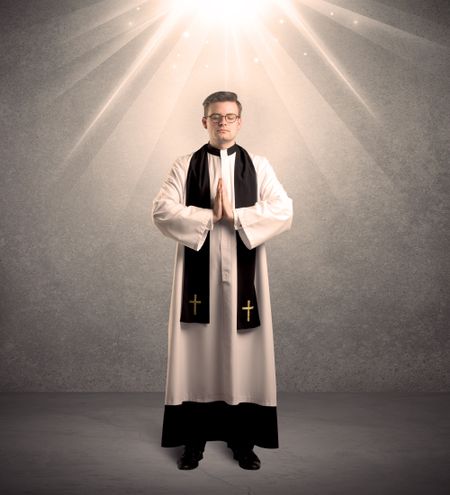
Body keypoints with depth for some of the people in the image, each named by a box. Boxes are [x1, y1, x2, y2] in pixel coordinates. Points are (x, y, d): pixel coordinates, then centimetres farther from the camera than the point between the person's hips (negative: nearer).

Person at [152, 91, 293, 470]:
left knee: (242, 350, 5)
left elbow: (284, 212, -6)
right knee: (197, 351, 4)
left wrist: (234, 214, -14)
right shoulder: (185, 166, 6)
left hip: (243, 272, 1)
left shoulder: (259, 166, 6)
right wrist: (209, 216, -11)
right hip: (197, 271, 0)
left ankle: (243, 439, 20)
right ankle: (194, 438, 19)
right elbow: (162, 211, -6)